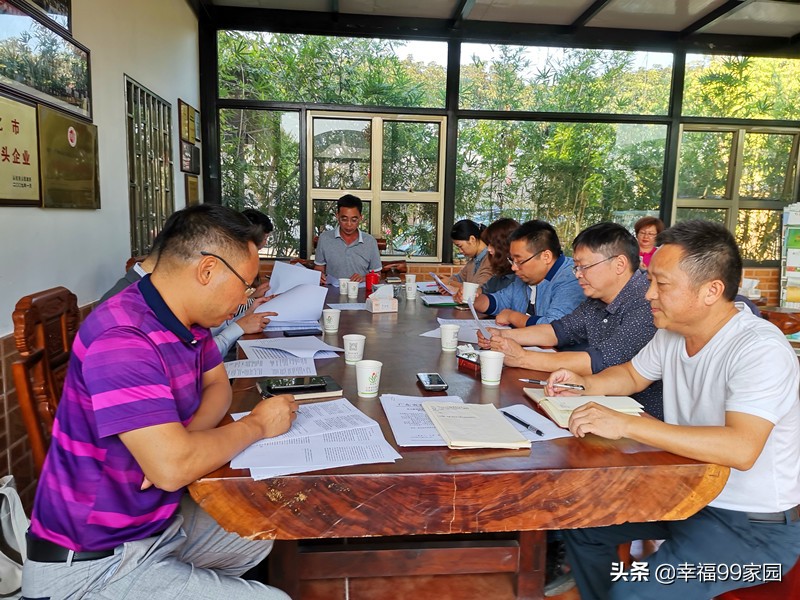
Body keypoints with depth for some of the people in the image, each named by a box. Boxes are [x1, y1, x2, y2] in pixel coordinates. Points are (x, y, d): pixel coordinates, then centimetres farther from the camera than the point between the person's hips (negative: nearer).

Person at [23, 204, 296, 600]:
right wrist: (257, 425, -18)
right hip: (93, 563, -8)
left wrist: (187, 437, -13)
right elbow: (172, 469, -36)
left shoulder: (187, 317, -2)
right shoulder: (122, 339, -30)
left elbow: (217, 385, 10)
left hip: (161, 516, 9)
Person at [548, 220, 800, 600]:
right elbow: (633, 375, 17)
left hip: (754, 524, -8)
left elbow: (741, 449, -38)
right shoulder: (672, 332, -1)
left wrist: (626, 424, -39)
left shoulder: (761, 350, -25)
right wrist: (585, 384, -3)